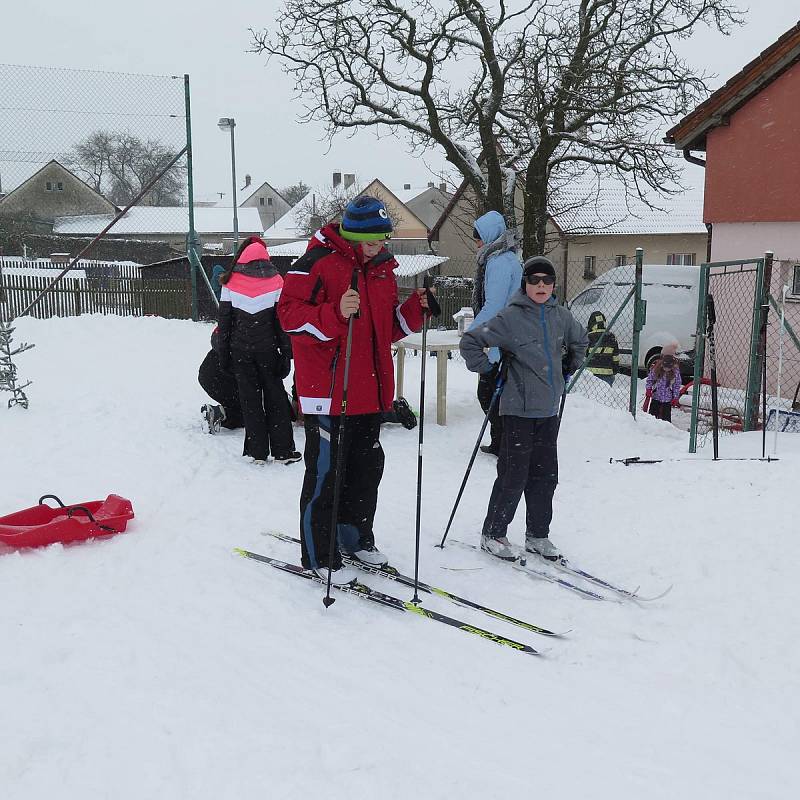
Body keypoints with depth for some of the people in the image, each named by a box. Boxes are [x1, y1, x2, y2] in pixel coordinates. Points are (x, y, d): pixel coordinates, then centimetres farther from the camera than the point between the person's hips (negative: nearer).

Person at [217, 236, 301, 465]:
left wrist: (223, 354, 7)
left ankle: (257, 451, 9)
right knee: (275, 396, 8)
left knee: (249, 399, 7)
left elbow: (224, 321, 1)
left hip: (240, 350, 0)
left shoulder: (230, 283, -1)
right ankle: (283, 450, 9)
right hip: (267, 349, 0)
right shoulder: (276, 282, -2)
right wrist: (286, 353, 1)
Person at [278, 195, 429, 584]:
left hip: (369, 392, 8)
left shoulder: (382, 270, 14)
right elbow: (290, 314, -16)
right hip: (327, 389, -8)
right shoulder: (319, 261, -11)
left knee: (367, 466, 17)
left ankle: (356, 538, 34)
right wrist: (336, 314, -30)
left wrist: (414, 309, 4)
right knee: (325, 472, 0)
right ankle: (319, 555, 12)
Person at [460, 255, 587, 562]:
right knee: (514, 475, -3)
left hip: (549, 410, 6)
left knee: (545, 474, 11)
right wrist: (488, 370, -7)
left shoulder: (561, 316, 7)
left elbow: (580, 340, 29)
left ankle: (537, 535, 24)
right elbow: (470, 341, -8)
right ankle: (492, 534, 12)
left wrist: (570, 367, 21)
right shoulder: (510, 317, -11)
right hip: (519, 410, -6)